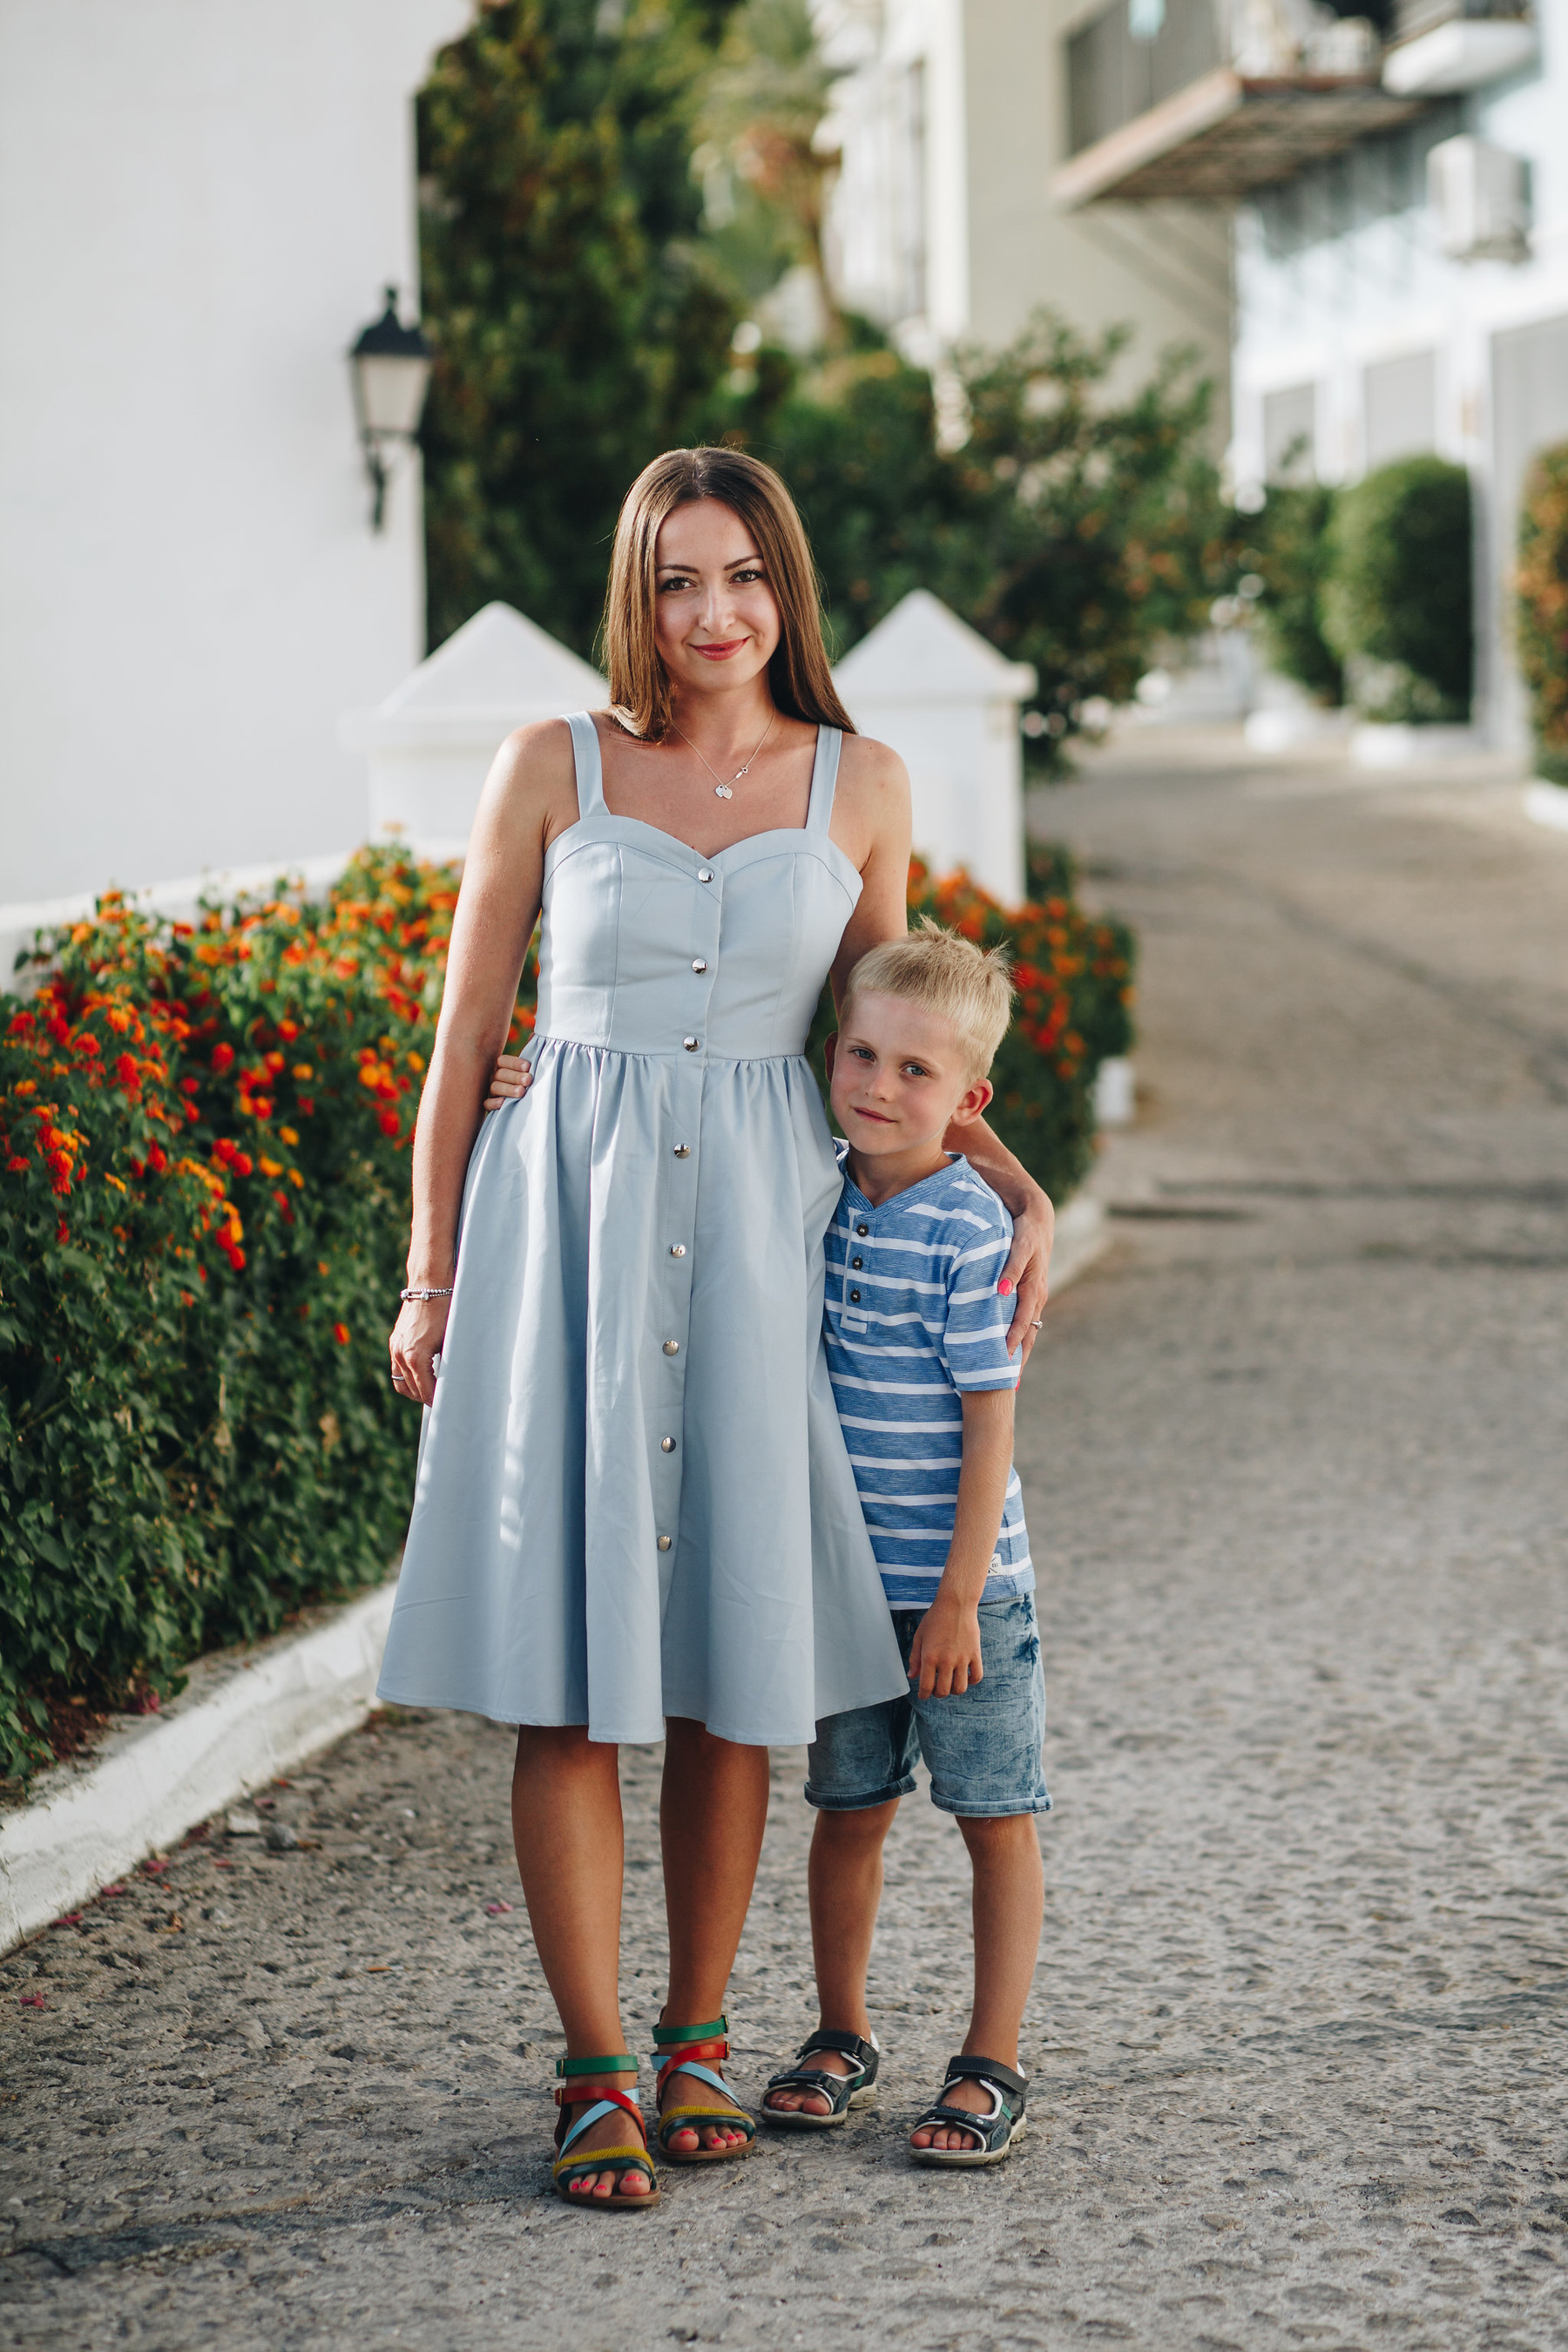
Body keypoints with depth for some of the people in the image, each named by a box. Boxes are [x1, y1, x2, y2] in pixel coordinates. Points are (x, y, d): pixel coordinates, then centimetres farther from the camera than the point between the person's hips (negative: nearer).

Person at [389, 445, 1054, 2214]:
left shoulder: (860, 789, 7)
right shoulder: (550, 770, 2)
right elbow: (467, 1035, 7)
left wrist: (1016, 1185, 5)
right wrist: (429, 1277, 5)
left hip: (759, 1226, 2)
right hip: (570, 1214, -1)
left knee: (732, 1664, 5)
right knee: (571, 1667, -4)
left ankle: (696, 2043, 19)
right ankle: (596, 2077, 3)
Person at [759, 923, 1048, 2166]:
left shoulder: (968, 1230, -15)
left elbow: (989, 1423, -15)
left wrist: (958, 1597, -16)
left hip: (963, 1588, -5)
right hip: (841, 1579, 6)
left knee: (996, 1818, 4)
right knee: (847, 1810, 14)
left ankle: (994, 2066, 14)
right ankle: (843, 2039, 29)